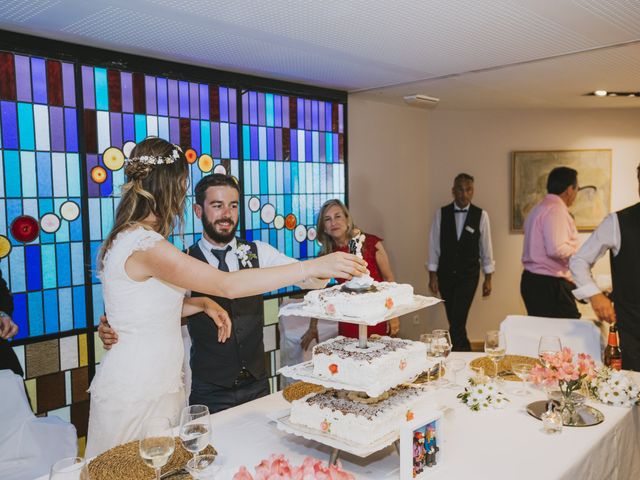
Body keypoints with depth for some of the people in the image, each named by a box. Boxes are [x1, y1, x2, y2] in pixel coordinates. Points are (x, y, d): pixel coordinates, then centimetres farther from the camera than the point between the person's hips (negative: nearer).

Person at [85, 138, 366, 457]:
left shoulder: (132, 238, 8)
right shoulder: (144, 245, -23)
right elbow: (228, 285, -28)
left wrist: (202, 303, -1)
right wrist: (314, 267, -27)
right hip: (137, 394, -9)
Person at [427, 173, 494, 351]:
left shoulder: (481, 215, -3)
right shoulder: (441, 213, -1)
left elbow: (486, 247, 1)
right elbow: (434, 244, 0)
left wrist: (488, 278, 3)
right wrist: (433, 275, -2)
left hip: (468, 275, -2)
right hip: (445, 275, 2)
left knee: (457, 320, -12)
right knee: (454, 320, 11)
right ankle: (465, 350, 29)